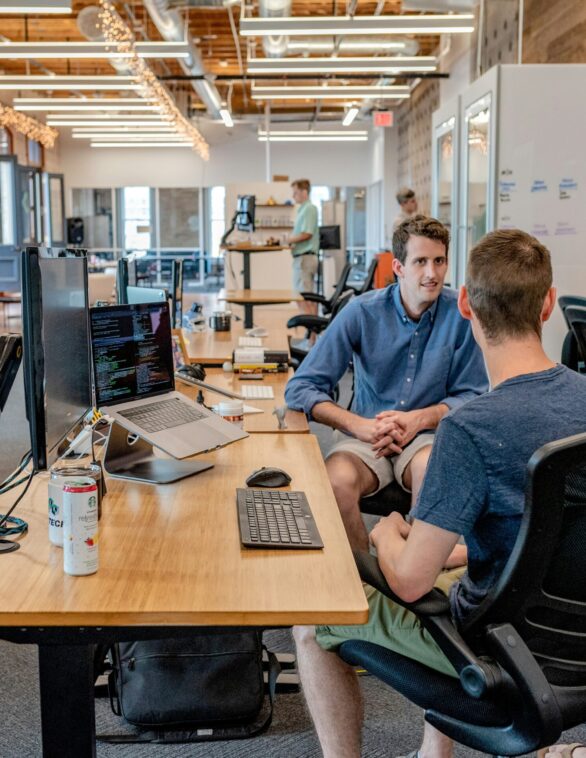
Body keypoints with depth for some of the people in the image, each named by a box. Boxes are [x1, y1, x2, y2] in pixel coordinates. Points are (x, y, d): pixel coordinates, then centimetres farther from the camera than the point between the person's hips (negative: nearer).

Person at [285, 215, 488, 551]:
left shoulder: (461, 314, -5)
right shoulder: (362, 312, -6)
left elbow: (472, 396, 2)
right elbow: (300, 388, -7)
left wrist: (420, 418, -15)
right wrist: (360, 426, -21)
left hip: (429, 433, 0)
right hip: (365, 433, 0)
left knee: (430, 468, -35)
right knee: (337, 481, -31)